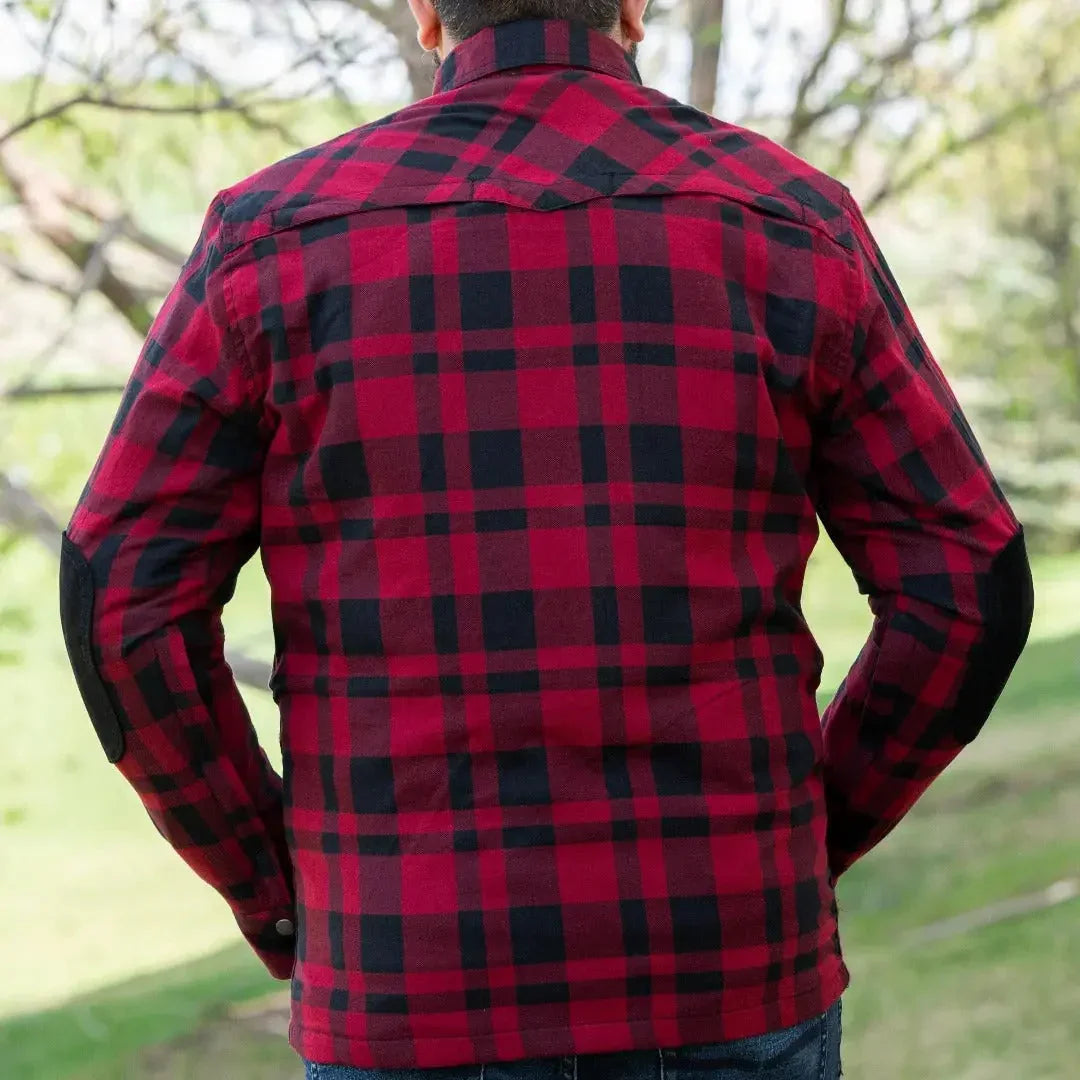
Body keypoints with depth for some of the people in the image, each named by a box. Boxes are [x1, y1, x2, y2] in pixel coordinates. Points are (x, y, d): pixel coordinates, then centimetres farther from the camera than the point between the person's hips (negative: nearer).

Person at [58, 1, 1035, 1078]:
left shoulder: (280, 235, -2)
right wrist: (804, 845, 12)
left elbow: (126, 597, -5)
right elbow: (967, 587, -1)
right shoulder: (790, 224, 0)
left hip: (422, 987, -1)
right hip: (721, 969, 1)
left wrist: (276, 894, 7)